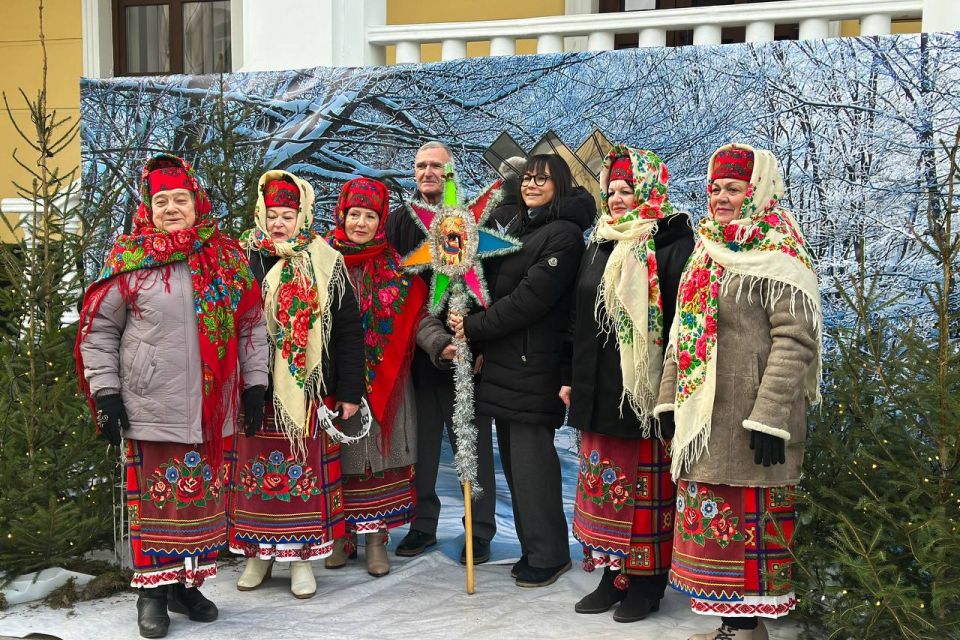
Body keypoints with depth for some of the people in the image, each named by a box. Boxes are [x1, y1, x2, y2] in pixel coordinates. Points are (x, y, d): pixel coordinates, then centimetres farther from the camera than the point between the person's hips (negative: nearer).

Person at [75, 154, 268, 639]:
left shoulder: (228, 259, 6)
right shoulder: (130, 261, -2)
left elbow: (252, 325, 13)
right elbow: (98, 330, 2)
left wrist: (254, 384, 9)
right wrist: (105, 394, -3)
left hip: (212, 411, 3)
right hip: (151, 411, -3)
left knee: (204, 497, 9)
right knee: (155, 497, 3)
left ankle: (187, 584, 23)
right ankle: (153, 592, 15)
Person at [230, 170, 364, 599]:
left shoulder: (325, 265, 1)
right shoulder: (243, 261, 4)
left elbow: (348, 332, 2)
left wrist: (349, 391, -2)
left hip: (307, 393, -1)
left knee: (305, 471, 3)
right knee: (255, 469, 7)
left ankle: (302, 556, 14)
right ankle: (258, 552, 21)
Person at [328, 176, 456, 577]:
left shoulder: (395, 268, 5)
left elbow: (417, 317, -1)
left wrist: (439, 344, -20)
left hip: (383, 382, 0)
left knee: (380, 455, 1)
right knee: (340, 457, 4)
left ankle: (376, 538, 9)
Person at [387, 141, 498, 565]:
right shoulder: (400, 221, 10)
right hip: (413, 348, 3)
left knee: (471, 439, 2)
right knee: (421, 439, 10)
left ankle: (479, 531, 10)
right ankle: (423, 523, 22)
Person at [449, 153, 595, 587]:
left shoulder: (564, 234, -10)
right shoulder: (507, 221, 14)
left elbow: (528, 299, -16)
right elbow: (492, 286, 19)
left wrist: (473, 328, -12)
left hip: (534, 364, -8)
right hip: (501, 360, 8)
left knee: (531, 457, -5)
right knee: (514, 457, 11)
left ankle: (549, 554, 6)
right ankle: (532, 547, 21)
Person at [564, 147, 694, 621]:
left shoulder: (669, 243, -8)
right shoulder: (601, 243, 15)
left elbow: (680, 319, -14)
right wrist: (575, 379, 17)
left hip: (645, 388, -7)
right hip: (600, 388, 7)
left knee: (644, 488, 1)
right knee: (604, 481, 12)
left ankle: (645, 583, 13)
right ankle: (612, 575, 23)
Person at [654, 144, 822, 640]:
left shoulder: (777, 257, -9)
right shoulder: (706, 254, 16)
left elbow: (794, 339, -16)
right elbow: (683, 332, 21)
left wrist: (770, 418, -21)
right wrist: (669, 399, 17)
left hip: (746, 422, -8)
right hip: (700, 415, 8)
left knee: (746, 520, -3)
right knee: (714, 518, 11)